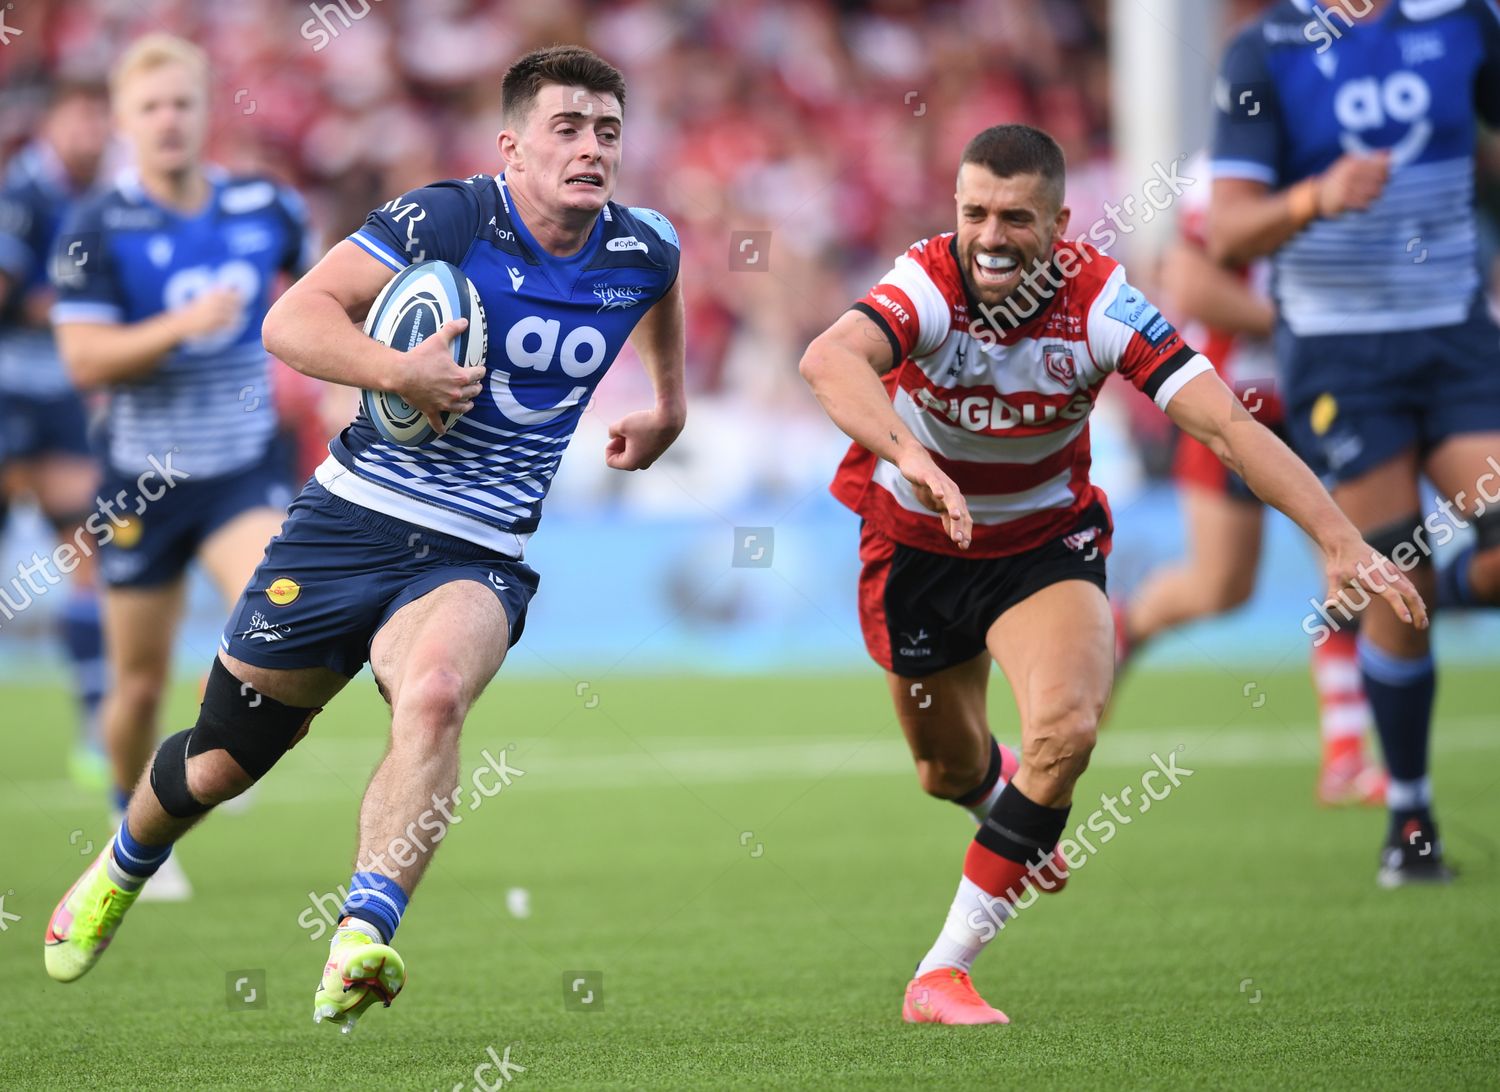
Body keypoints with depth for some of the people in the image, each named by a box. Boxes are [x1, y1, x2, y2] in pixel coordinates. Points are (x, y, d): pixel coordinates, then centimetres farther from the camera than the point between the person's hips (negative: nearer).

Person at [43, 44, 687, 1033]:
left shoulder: (644, 252, 1)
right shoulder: (446, 219, -12)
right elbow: (292, 319, -16)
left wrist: (669, 411, 35)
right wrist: (394, 372, -30)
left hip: (479, 560, 1)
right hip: (351, 523, -1)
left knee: (434, 694, -34)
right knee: (223, 759, 11)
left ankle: (360, 948, -41)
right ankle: (119, 874, 44)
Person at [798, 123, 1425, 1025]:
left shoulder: (1099, 301, -24)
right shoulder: (929, 285, -29)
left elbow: (1227, 423, -28)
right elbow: (829, 360, -50)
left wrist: (1343, 542, -38)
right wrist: (911, 458, -68)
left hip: (1044, 539, 0)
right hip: (917, 543, 0)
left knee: (1067, 726, -26)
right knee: (949, 766, 15)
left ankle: (944, 970, -15)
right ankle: (1007, 802, 57)